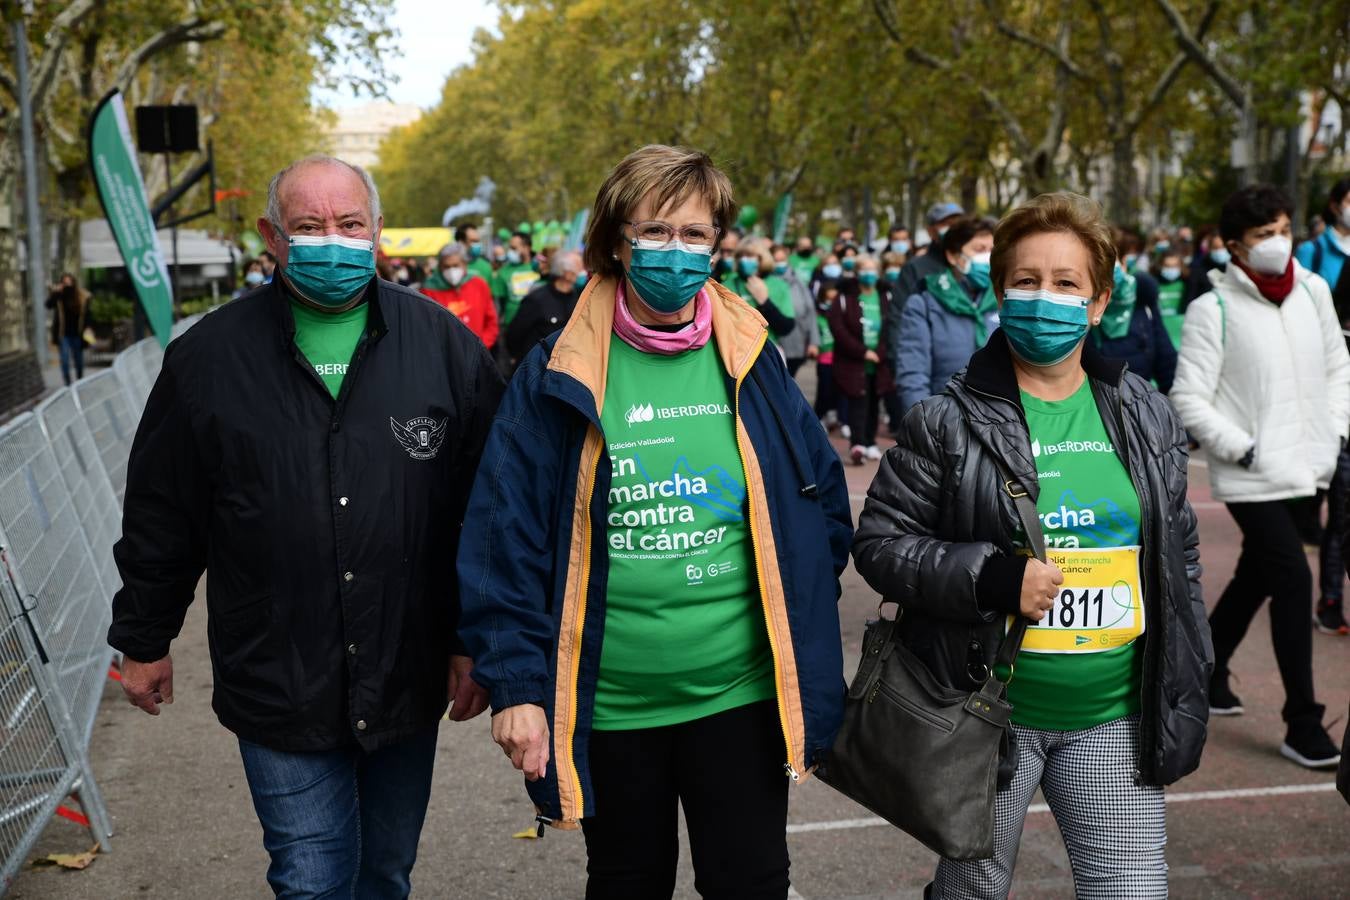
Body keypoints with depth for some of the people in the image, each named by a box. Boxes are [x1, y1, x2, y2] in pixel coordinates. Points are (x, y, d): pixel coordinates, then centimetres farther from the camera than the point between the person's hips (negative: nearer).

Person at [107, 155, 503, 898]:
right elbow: (161, 516, 6)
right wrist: (144, 639, 11)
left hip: (408, 680, 2)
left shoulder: (443, 344, -2)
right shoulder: (209, 357, -3)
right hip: (277, 689, -1)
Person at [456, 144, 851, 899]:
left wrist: (798, 617, 4)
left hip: (741, 693, 1)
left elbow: (823, 499, 10)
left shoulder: (753, 365, 0)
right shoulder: (558, 378, -7)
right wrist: (516, 682, -10)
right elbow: (506, 536, -7)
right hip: (610, 703, -1)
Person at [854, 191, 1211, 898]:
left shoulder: (1147, 418, 5)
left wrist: (1188, 694, 11)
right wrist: (992, 578, -22)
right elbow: (879, 541, -8)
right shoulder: (949, 422, -8)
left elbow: (1179, 556, 13)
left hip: (1114, 718, 3)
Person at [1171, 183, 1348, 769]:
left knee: (1255, 577, 18)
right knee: (1293, 581, -11)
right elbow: (1189, 399, -13)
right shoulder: (1213, 309, -12)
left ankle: (1206, 672, 39)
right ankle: (1302, 725, -1)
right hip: (1251, 477, -6)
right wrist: (1244, 449, -17)